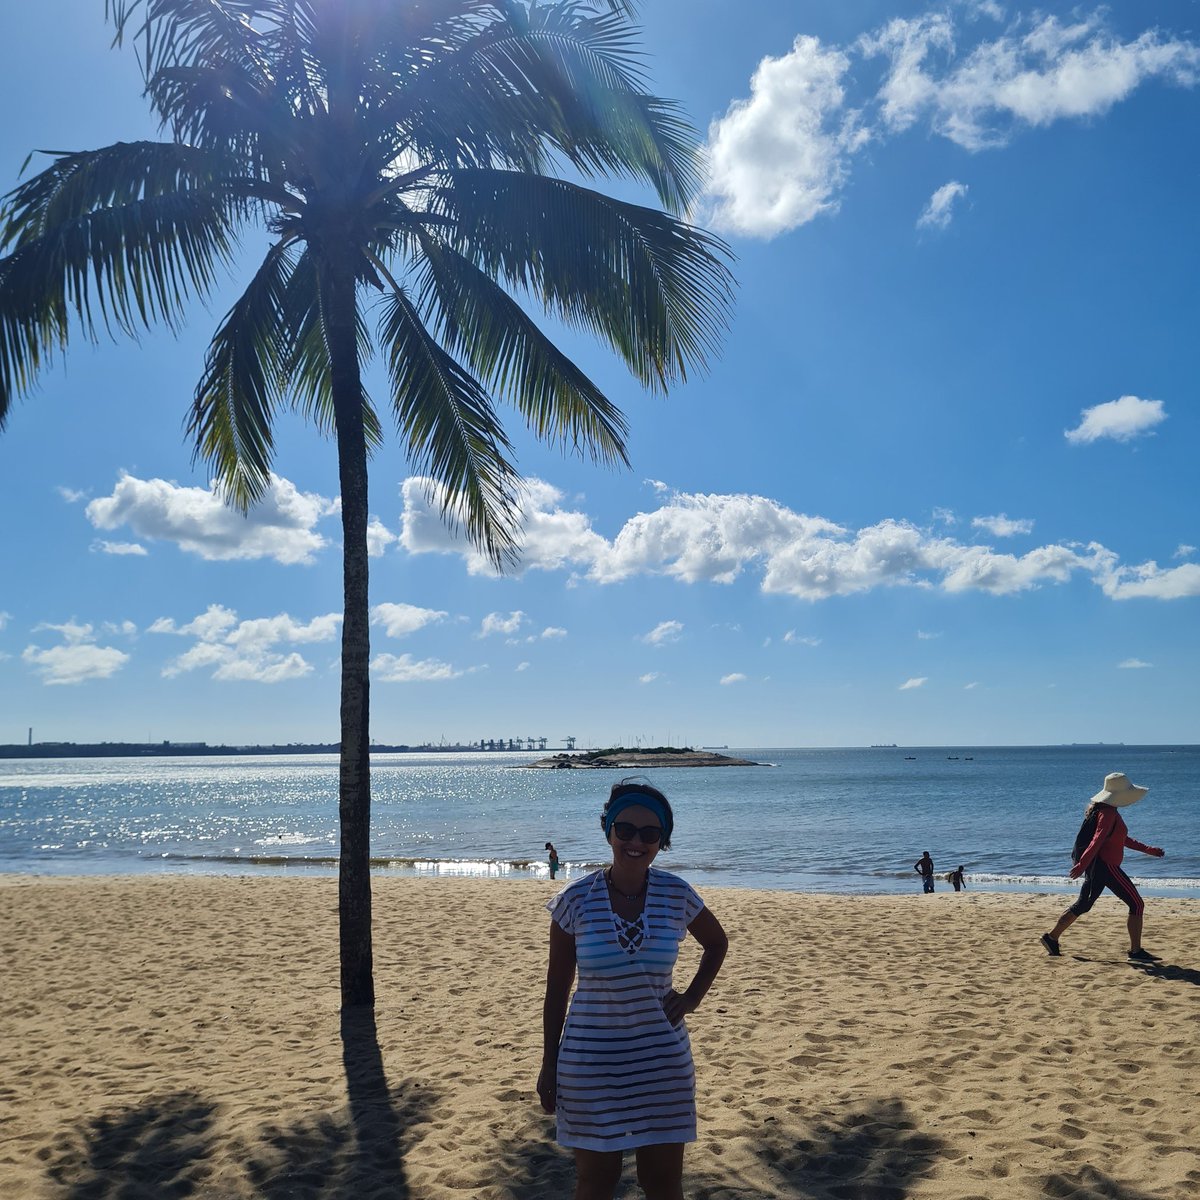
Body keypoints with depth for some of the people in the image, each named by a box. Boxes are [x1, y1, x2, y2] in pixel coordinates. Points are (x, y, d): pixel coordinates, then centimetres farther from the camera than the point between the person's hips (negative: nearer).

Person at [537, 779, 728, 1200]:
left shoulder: (677, 895, -6)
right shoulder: (575, 900, -10)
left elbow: (717, 943, 14)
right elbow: (556, 988, 0)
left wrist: (691, 998, 2)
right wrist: (549, 1064, 2)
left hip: (662, 1061, 1)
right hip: (591, 1061, -1)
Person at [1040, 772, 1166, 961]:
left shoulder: (1108, 811, 16)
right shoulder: (1108, 813, -16)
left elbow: (1122, 838, 26)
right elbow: (1098, 839, -26)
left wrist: (1147, 849, 28)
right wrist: (1082, 865, -34)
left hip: (1097, 865, 10)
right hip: (1106, 866, -10)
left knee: (1082, 905, 14)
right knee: (1137, 904, -2)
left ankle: (1052, 938, 13)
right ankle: (1136, 951, 1)